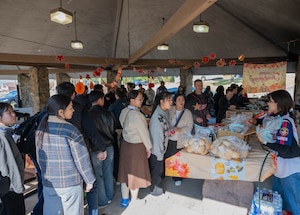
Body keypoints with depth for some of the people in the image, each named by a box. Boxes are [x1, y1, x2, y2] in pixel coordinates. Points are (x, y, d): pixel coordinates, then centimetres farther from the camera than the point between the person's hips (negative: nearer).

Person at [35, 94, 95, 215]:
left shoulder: (40, 128, -2)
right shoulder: (70, 130, -19)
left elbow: (39, 157, 7)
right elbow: (81, 159, -16)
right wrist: (89, 180, -4)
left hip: (48, 182, 6)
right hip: (70, 183, -5)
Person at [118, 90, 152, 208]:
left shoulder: (124, 111, -3)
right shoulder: (137, 115, -25)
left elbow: (124, 126, 5)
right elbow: (144, 133, -18)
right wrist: (148, 147, -5)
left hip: (125, 144, 7)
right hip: (136, 146, -7)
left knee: (126, 172, 18)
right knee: (136, 172, 12)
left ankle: (124, 199, 35)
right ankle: (134, 200, 31)